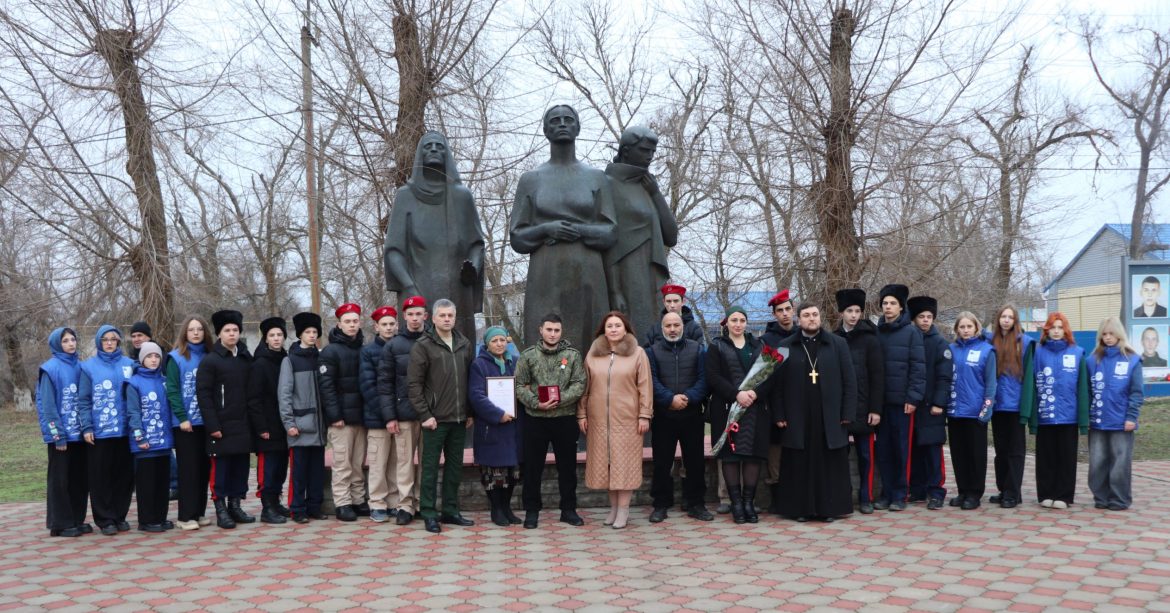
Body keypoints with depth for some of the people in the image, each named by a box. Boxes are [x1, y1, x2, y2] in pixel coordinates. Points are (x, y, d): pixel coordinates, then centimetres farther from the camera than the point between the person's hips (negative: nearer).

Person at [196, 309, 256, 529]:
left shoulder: (246, 359, 12)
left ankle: (235, 505, 20)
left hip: (243, 425, 5)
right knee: (220, 467, -1)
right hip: (222, 426, -5)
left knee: (240, 466, 9)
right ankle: (221, 510, 6)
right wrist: (212, 426, -14)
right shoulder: (209, 360, -5)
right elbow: (203, 394, -9)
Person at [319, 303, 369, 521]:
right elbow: (326, 386, -9)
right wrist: (334, 415, -15)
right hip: (342, 417, -5)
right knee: (342, 463, -4)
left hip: (361, 416, 5)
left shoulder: (363, 351, 14)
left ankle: (358, 500, 16)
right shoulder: (330, 352, -3)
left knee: (359, 464, 9)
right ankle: (342, 503, 1)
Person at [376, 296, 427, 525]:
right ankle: (405, 505, 10)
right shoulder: (393, 346, 4)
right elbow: (384, 383, 2)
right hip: (404, 413, 0)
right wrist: (389, 416, -5)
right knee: (404, 461, 2)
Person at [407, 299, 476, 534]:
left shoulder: (465, 345, 10)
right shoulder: (423, 346, -5)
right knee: (430, 467, 1)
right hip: (435, 418, -5)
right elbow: (413, 383, -8)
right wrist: (425, 415, -12)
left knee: (455, 466, 11)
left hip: (459, 418, 5)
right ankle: (429, 514, 9)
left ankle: (450, 511, 21)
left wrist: (469, 412, 9)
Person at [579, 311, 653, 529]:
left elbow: (645, 386, -2)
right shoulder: (592, 354, 8)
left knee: (624, 461, -1)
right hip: (599, 419, 3)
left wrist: (644, 415, -7)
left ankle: (623, 509, 3)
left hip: (627, 419, -3)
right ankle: (613, 506, 15)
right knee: (605, 461, 5)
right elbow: (585, 386, 9)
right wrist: (582, 414, 5)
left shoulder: (638, 353, 1)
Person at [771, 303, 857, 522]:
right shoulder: (785, 347, 6)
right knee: (800, 465, 2)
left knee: (831, 464, 3)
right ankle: (800, 508, 10)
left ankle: (830, 508, 12)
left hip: (830, 418, 0)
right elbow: (776, 384, 4)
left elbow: (849, 381, 4)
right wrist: (778, 415, -3)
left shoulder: (838, 344, 7)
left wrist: (848, 413, -3)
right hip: (797, 420, 0)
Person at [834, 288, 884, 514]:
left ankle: (866, 498, 13)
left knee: (865, 454, 4)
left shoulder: (870, 339, -1)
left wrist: (875, 409, -8)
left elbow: (877, 376, -3)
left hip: (862, 407, -2)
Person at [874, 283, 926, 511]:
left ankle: (899, 495, 11)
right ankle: (886, 492, 15)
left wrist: (913, 397, -13)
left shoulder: (912, 332, -2)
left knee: (901, 448, 2)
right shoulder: (876, 332, 9)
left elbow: (918, 367, -6)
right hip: (880, 400, 3)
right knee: (882, 448, 6)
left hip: (902, 400, -3)